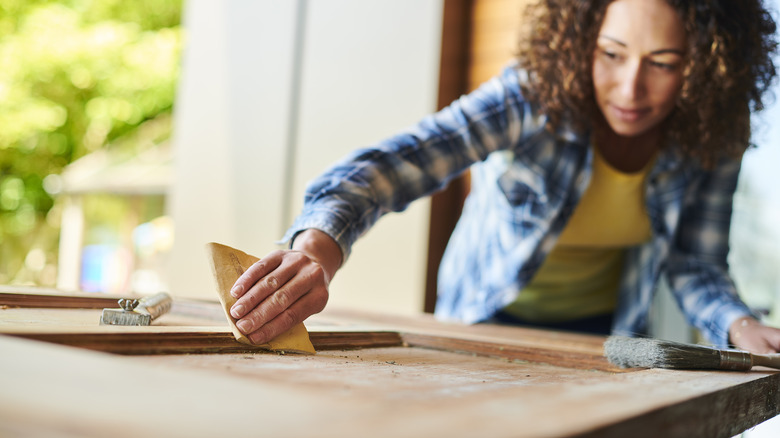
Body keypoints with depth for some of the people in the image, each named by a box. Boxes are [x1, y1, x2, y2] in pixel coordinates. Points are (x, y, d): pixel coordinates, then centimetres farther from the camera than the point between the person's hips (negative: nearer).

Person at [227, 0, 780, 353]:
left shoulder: (714, 136, -18)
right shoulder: (535, 96, -32)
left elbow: (696, 265, -10)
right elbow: (397, 162, -46)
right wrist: (319, 248, -65)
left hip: (602, 331, 3)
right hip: (489, 318, -3)